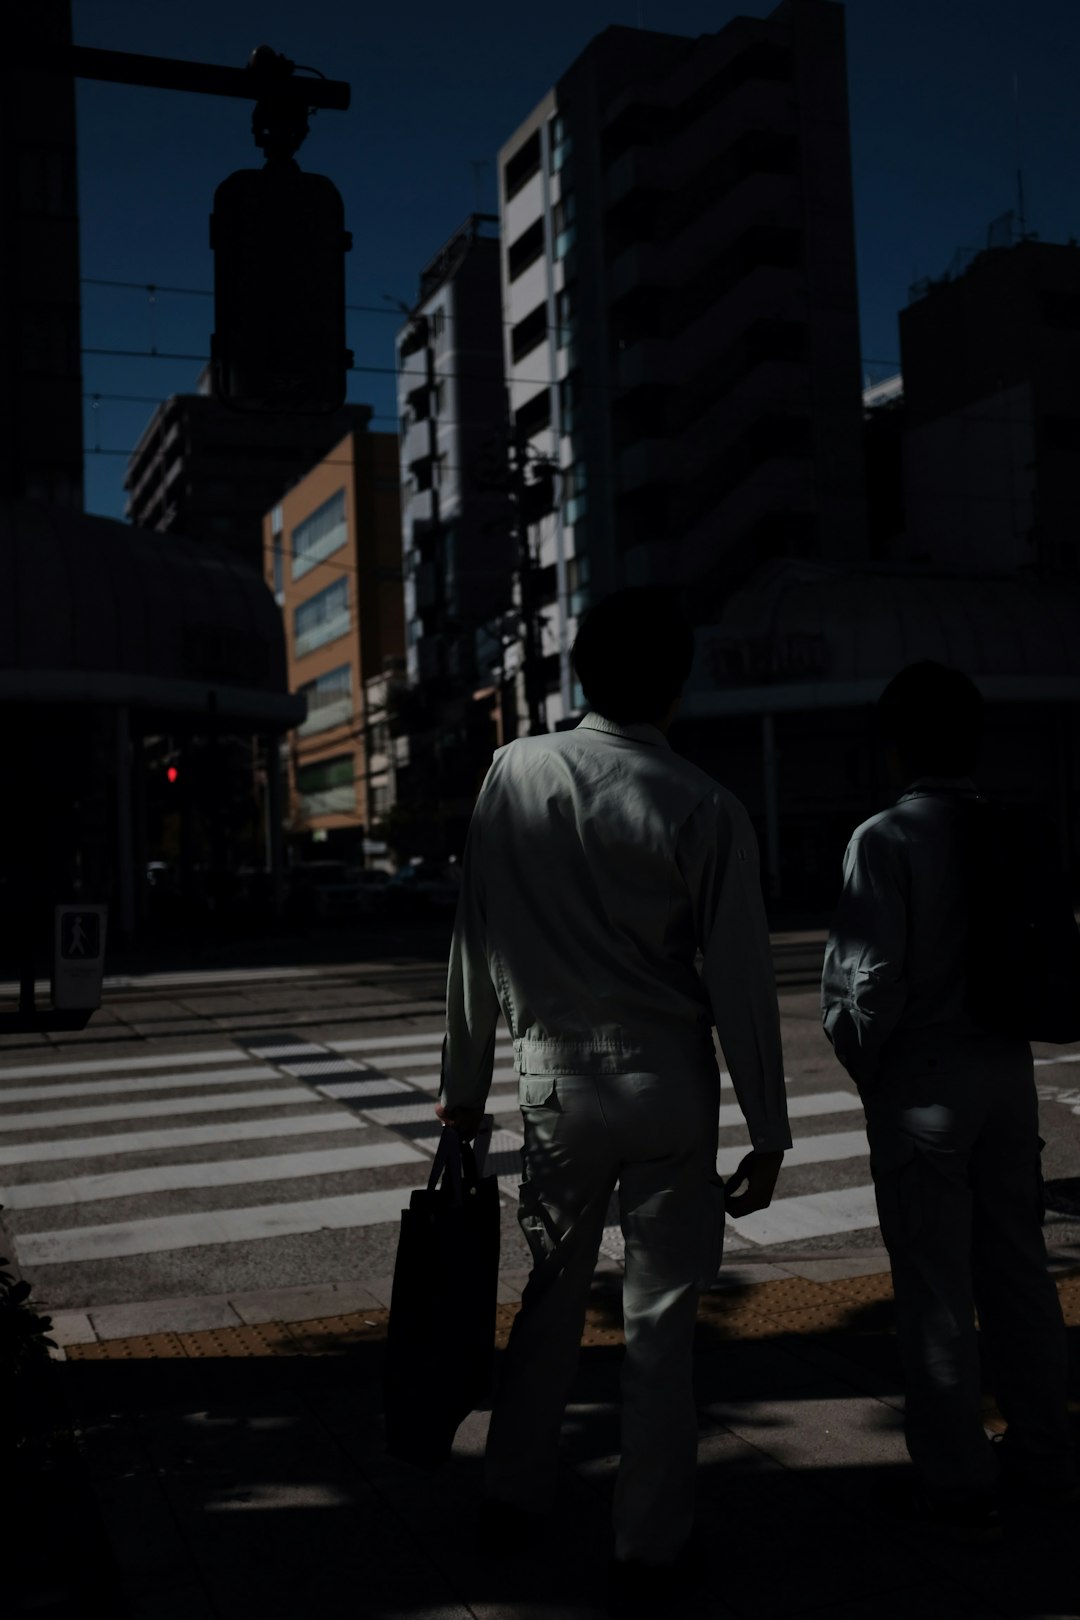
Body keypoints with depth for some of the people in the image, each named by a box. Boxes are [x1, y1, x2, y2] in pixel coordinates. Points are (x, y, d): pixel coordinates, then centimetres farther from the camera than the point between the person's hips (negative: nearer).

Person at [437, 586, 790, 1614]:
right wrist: (768, 1132, -1)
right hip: (667, 1084, -2)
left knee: (554, 1287, 20)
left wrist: (465, 1083, 10)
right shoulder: (705, 811, -12)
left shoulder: (514, 775, -4)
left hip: (555, 1077, 3)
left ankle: (516, 1491, 33)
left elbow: (476, 942, 0)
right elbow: (740, 982, -10)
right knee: (660, 1315, 8)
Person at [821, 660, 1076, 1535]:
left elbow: (870, 978, -18)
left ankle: (957, 1482, 17)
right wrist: (1008, 1026, 14)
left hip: (922, 1081, -6)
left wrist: (862, 1059, -1)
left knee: (936, 1285, 5)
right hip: (1007, 1069, 6)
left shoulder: (887, 839, -15)